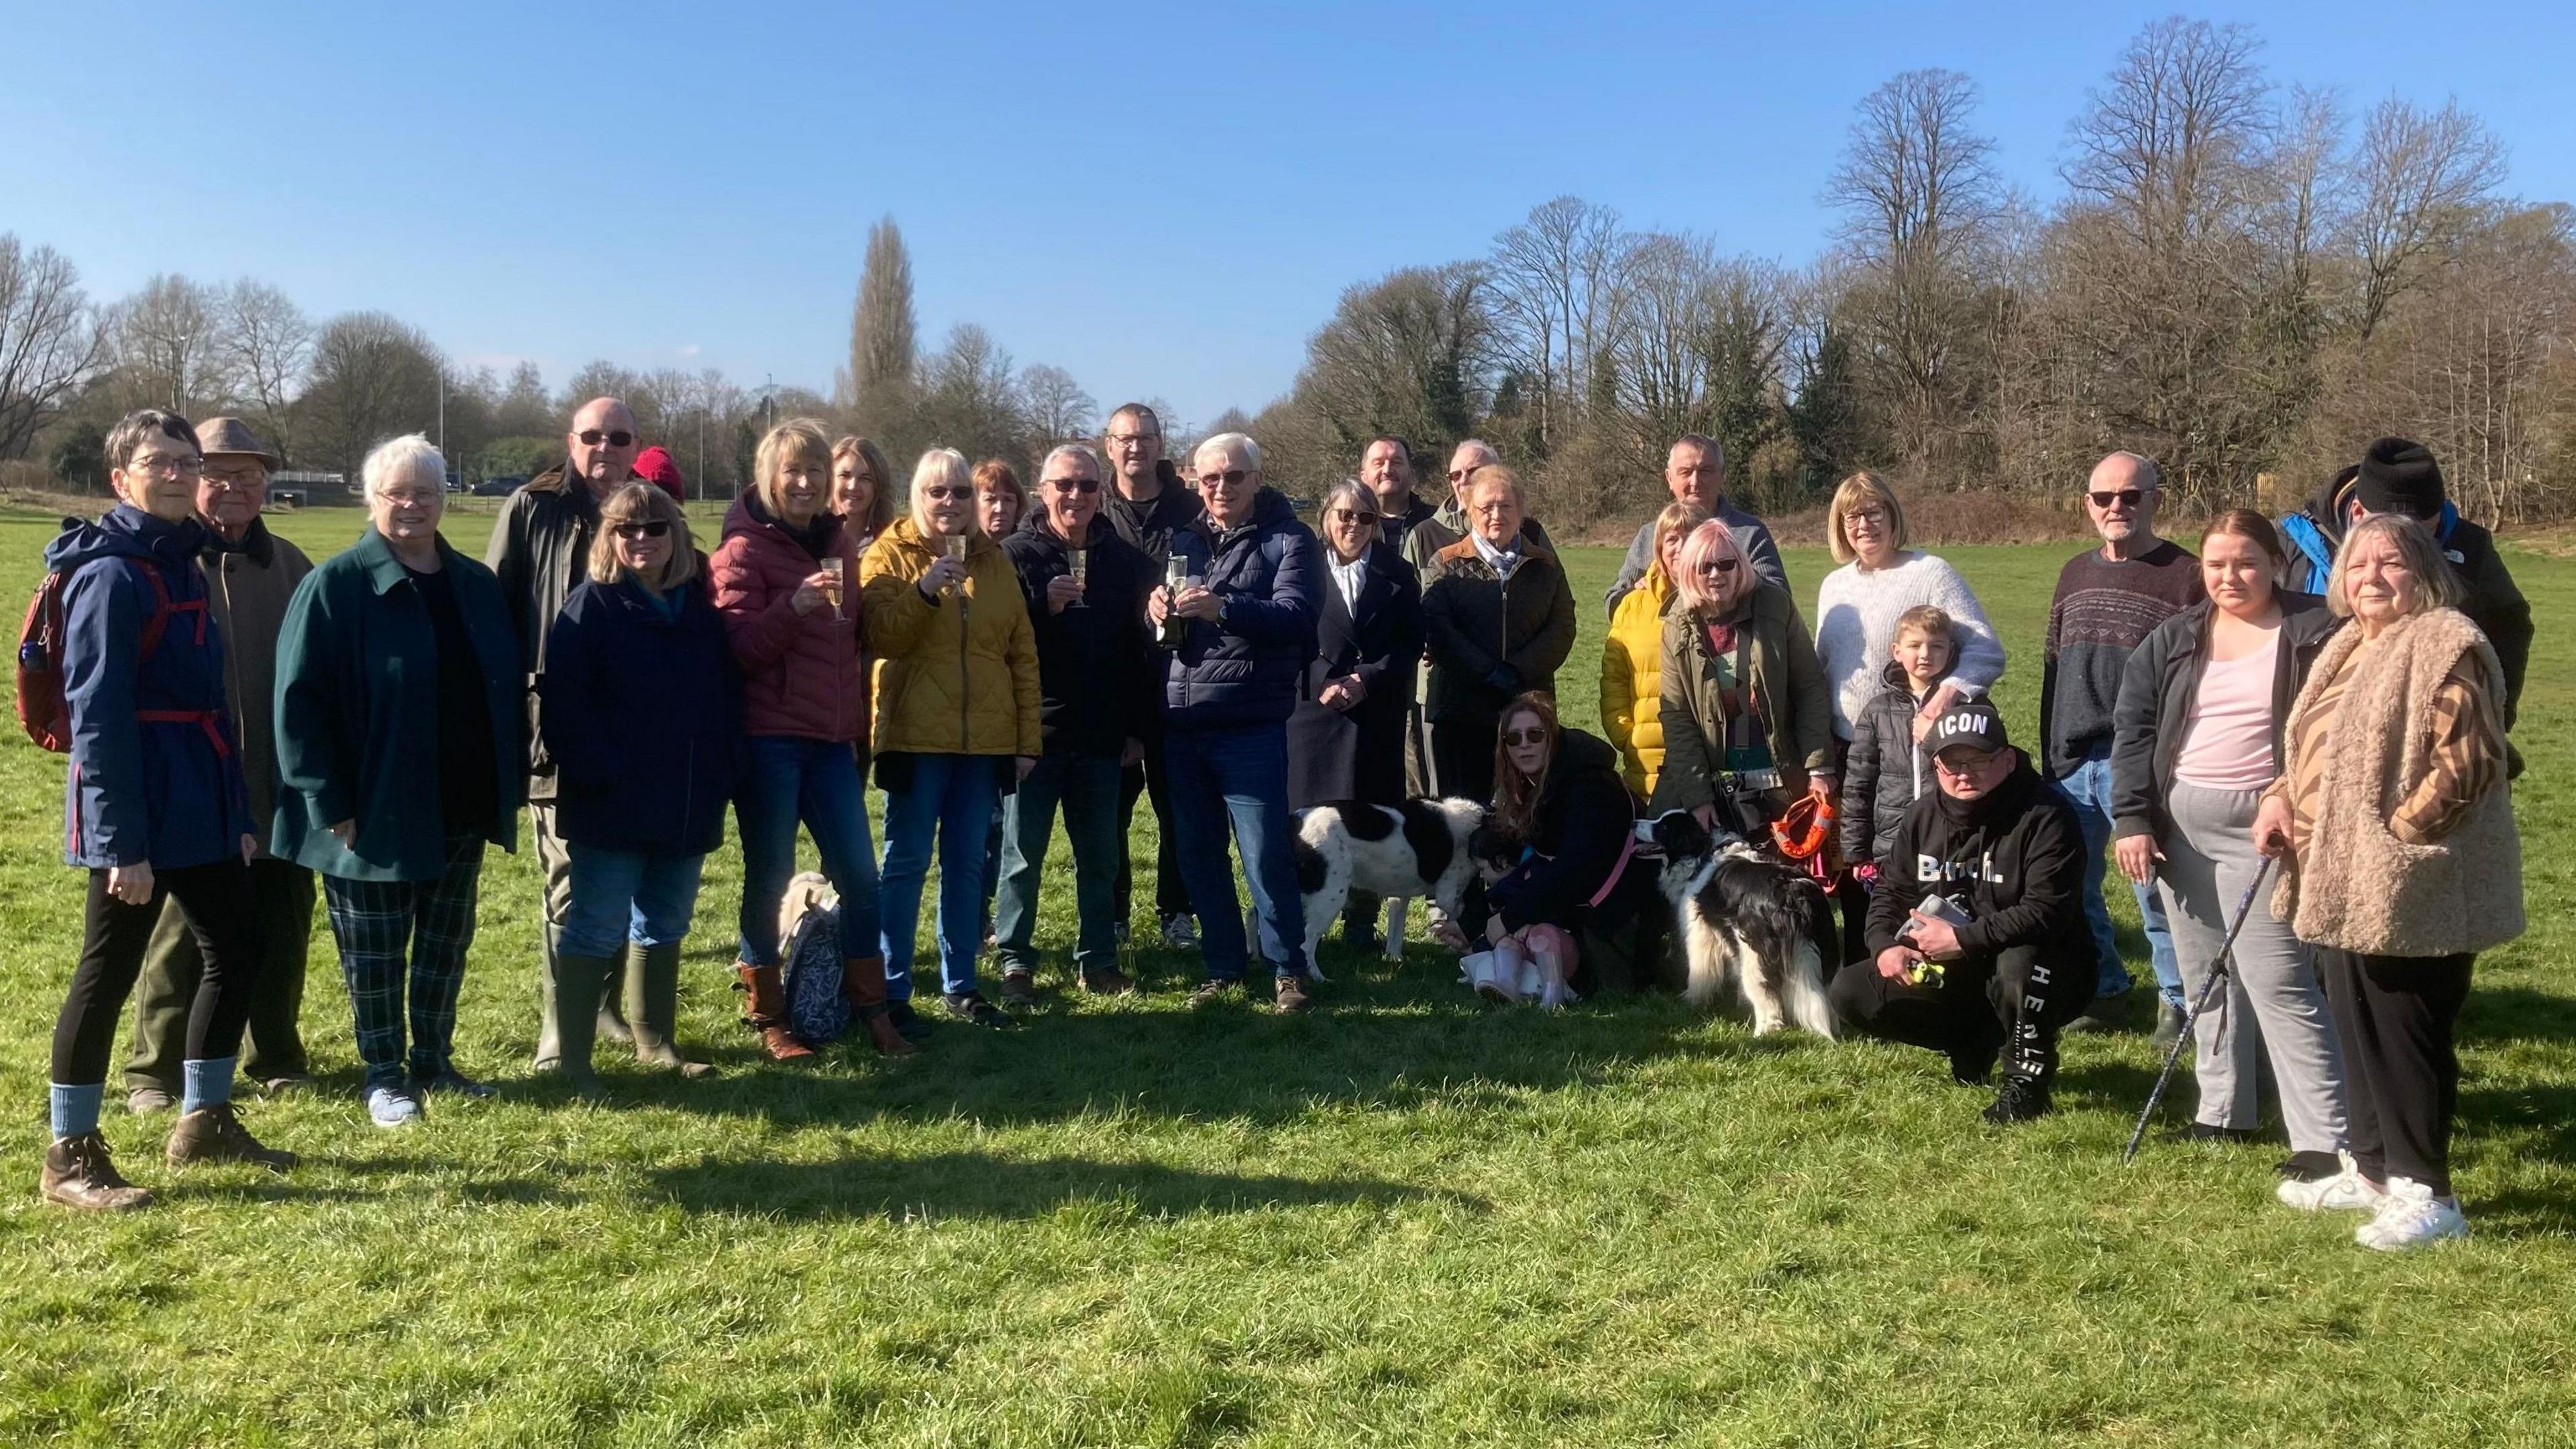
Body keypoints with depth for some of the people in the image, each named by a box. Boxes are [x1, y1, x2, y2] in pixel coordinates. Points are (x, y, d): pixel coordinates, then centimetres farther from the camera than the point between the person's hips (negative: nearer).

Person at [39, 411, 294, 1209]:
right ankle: (70, 1156, 15)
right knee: (108, 973, 1)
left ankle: (205, 1121, 29)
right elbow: (97, 715, -18)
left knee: (237, 948, 15)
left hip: (198, 804, 9)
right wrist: (122, 842, -21)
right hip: (138, 812, -9)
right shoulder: (110, 573, -14)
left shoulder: (184, 562, 12)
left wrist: (239, 808, 14)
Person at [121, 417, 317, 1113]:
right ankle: (156, 1069, 18)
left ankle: (276, 1059, 25)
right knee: (180, 932, 4)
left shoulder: (289, 566, 9)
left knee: (282, 930, 11)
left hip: (278, 787, 4)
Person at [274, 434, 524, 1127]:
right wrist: (330, 802, -16)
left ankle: (434, 1061, 29)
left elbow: (509, 687, 13)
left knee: (448, 940, 15)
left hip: (464, 808, 5)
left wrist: (512, 780, 6)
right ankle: (384, 1076, 18)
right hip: (376, 809, -5)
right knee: (376, 950, 5)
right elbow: (299, 698, -12)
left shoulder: (476, 586, 8)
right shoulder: (337, 584, -9)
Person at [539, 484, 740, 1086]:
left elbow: (729, 694, 13)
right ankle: (572, 1058, 6)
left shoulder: (701, 607, 10)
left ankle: (656, 1043, 28)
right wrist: (601, 777, -19)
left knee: (665, 927, 15)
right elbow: (564, 700, -13)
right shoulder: (591, 606, -5)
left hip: (689, 805, 6)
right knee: (597, 931, -2)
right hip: (612, 806, -5)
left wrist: (721, 771, 1)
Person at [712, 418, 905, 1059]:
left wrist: (858, 726, 20)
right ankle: (768, 1018, 13)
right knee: (769, 877, 1)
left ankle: (872, 1007, 15)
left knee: (860, 875, 3)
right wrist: (793, 606, -27)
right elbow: (739, 649, -11)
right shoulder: (745, 549, -4)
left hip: (830, 739, 5)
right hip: (768, 740, -5)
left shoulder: (836, 543, 13)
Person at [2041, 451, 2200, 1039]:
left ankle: (2178, 1000, 13)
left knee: (2156, 888, -3)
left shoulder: (2184, 576, -3)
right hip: (2072, 765, 6)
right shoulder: (2075, 573, 15)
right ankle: (2101, 991, 26)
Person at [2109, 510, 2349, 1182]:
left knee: (2277, 983, -9)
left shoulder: (2313, 634, -3)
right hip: (2180, 827, 5)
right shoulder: (2173, 640, 9)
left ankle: (2325, 1139, -4)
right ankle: (2222, 1113, 26)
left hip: (2260, 829, -5)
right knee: (2205, 976, 13)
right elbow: (2134, 728, 6)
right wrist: (2132, 819, -2)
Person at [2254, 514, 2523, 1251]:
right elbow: (2317, 749, 23)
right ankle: (2374, 1169, 29)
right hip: (2342, 883, 9)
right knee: (2358, 1029, 16)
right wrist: (2281, 798, 5)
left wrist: (2399, 832, -21)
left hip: (2407, 887, -9)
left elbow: (2466, 759, -19)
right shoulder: (2350, 647, 16)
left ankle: (2426, 1194, 9)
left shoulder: (2447, 645, -12)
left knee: (2404, 1036, -2)